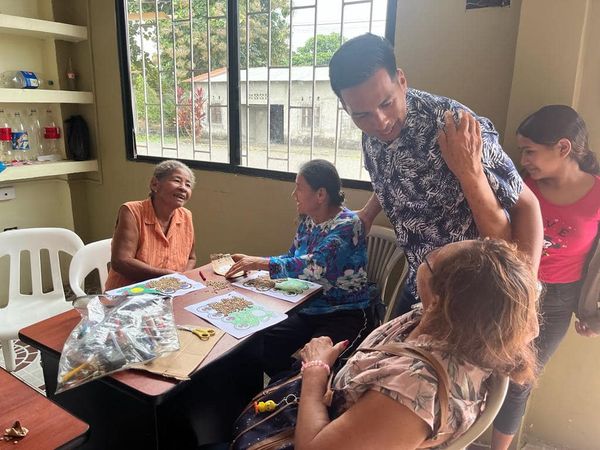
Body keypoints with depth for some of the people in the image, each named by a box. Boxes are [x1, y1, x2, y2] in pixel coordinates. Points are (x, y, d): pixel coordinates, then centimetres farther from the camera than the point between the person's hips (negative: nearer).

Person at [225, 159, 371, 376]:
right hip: (307, 310, 7)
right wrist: (252, 262, -1)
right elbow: (292, 259, 14)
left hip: (344, 315, -7)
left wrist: (262, 263, -27)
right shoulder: (308, 220, 6)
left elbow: (314, 266, -31)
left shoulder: (346, 224, -19)